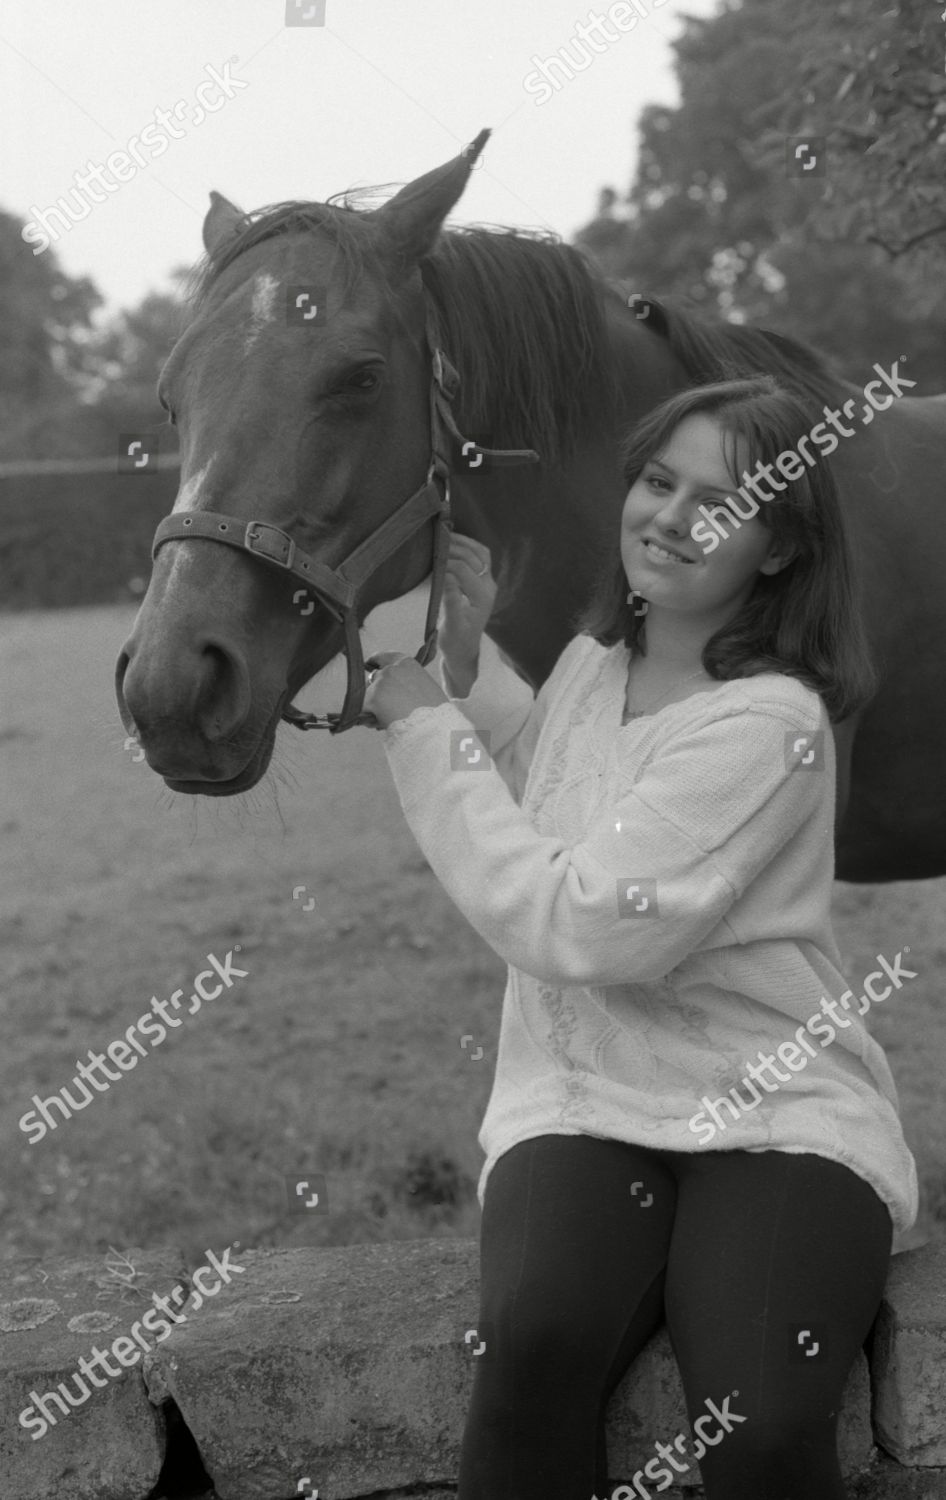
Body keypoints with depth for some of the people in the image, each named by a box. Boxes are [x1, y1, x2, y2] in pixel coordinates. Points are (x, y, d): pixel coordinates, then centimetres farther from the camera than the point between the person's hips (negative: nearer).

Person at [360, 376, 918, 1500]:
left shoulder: (770, 722, -14)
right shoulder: (591, 659, 10)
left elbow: (578, 929, -21)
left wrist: (422, 721, -14)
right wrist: (471, 661, 15)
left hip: (773, 1111, -4)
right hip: (584, 1101, 5)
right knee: (535, 1344, -30)